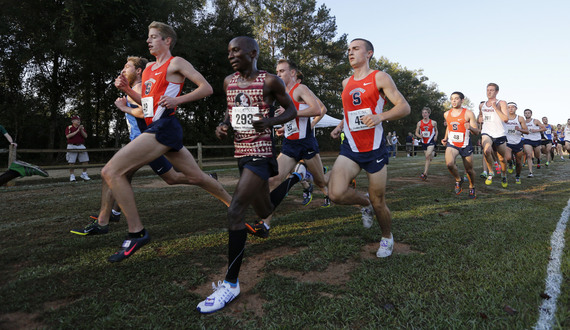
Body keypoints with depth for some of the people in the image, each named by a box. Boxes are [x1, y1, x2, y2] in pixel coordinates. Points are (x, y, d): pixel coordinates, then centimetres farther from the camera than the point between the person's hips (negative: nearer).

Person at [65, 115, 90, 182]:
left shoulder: (82, 127, 11)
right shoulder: (69, 128, -1)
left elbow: (85, 136, 2)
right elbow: (68, 136, -15)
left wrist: (81, 130, -14)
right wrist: (77, 131, -17)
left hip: (81, 146, 4)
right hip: (72, 146, -4)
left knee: (85, 160, 0)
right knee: (71, 162, -1)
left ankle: (84, 174, 13)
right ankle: (72, 175, 8)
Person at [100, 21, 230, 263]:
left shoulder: (176, 63, -2)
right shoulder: (149, 68, 23)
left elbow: (206, 88, -7)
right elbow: (146, 102, 29)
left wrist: (177, 100, -16)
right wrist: (127, 90, 11)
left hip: (164, 128, -9)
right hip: (157, 128, 9)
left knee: (110, 172, -13)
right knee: (197, 176, 13)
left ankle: (137, 233, -10)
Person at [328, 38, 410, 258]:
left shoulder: (380, 78, -2)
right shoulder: (346, 83, 14)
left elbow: (404, 107, -7)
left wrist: (380, 116, -25)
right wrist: (340, 126, 12)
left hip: (374, 149, -4)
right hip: (350, 148, 4)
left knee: (378, 203, 4)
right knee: (336, 194, -18)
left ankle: (387, 238, 34)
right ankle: (364, 203, 16)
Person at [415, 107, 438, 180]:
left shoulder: (433, 122, 0)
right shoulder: (419, 123, 4)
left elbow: (436, 130, 17)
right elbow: (416, 133, 9)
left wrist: (436, 136, -2)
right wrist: (419, 136, -13)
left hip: (431, 142, -3)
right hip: (424, 142, 3)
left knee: (427, 156, -19)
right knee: (429, 157, 12)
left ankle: (425, 173, -22)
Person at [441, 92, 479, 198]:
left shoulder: (468, 113, -6)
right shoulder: (447, 114, 6)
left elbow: (477, 132, -6)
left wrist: (470, 128, -28)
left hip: (465, 145, -2)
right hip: (451, 144, 2)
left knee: (469, 170, 8)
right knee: (449, 164, -26)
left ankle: (472, 187, 38)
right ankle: (458, 180, 4)